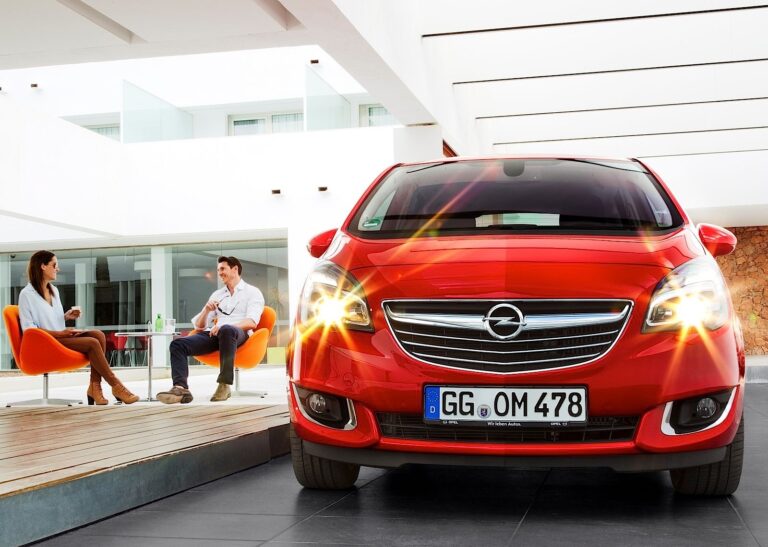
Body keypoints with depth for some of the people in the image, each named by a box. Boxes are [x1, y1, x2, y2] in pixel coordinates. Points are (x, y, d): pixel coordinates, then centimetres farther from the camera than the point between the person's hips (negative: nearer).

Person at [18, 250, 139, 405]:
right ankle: (116, 386, -20)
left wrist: (67, 316, 4)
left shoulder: (54, 290, 19)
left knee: (98, 335, -20)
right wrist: (60, 333, -18)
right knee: (92, 343, -26)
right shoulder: (26, 294, -7)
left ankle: (95, 386, -25)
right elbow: (29, 329, -12)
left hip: (62, 336, 8)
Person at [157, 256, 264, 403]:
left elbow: (251, 322, -5)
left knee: (226, 330, -42)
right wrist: (206, 309, 2)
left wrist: (224, 326, -20)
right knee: (178, 344, -20)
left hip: (239, 333, -5)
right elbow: (199, 325, 24)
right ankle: (181, 388, -40)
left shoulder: (252, 292, 13)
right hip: (213, 334, 5)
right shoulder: (217, 294, 29)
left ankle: (225, 385, -42)